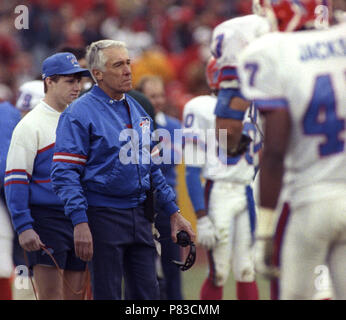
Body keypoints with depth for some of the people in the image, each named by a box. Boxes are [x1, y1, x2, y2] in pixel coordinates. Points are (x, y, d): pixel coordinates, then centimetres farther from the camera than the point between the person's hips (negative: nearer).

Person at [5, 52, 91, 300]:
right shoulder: (31, 125, -6)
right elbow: (15, 181, -10)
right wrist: (23, 227, -18)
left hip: (79, 219, 6)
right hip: (47, 219, -6)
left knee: (76, 293, 6)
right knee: (51, 295, -9)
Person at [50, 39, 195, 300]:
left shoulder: (137, 110, 14)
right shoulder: (80, 114, -9)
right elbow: (65, 174, -14)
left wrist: (173, 211, 17)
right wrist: (80, 222, -23)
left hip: (140, 216, 7)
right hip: (103, 217, -7)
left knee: (148, 293, 7)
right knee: (107, 295, -2)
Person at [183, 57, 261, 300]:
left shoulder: (250, 109, 14)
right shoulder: (202, 110, -5)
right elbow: (193, 171, -8)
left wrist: (260, 207, 17)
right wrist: (202, 218, -14)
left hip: (247, 195, 5)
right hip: (219, 194, -5)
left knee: (248, 271, 5)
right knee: (219, 273, -5)